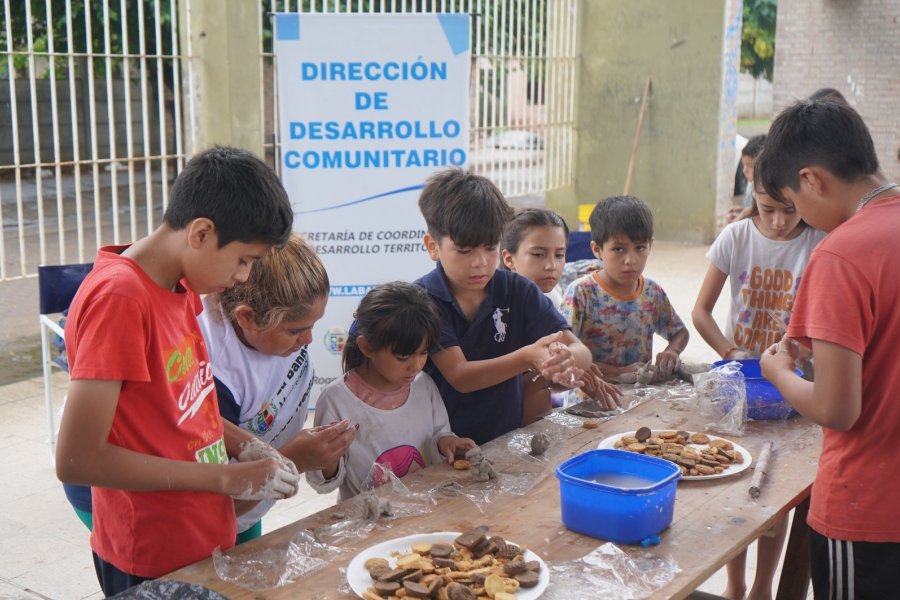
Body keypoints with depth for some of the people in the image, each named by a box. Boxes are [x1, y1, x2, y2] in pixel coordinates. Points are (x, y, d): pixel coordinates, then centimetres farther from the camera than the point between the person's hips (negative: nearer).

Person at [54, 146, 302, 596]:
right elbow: (76, 460, -25)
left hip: (206, 542, 8)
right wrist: (227, 479, -20)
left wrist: (244, 449, -2)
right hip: (156, 564, -8)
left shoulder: (181, 286, 3)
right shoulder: (118, 297, -23)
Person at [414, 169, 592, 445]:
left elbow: (582, 353, -3)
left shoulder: (517, 291, 1)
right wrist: (528, 357, -29)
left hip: (507, 438, 3)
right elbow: (459, 376, -15)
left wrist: (565, 359, -27)